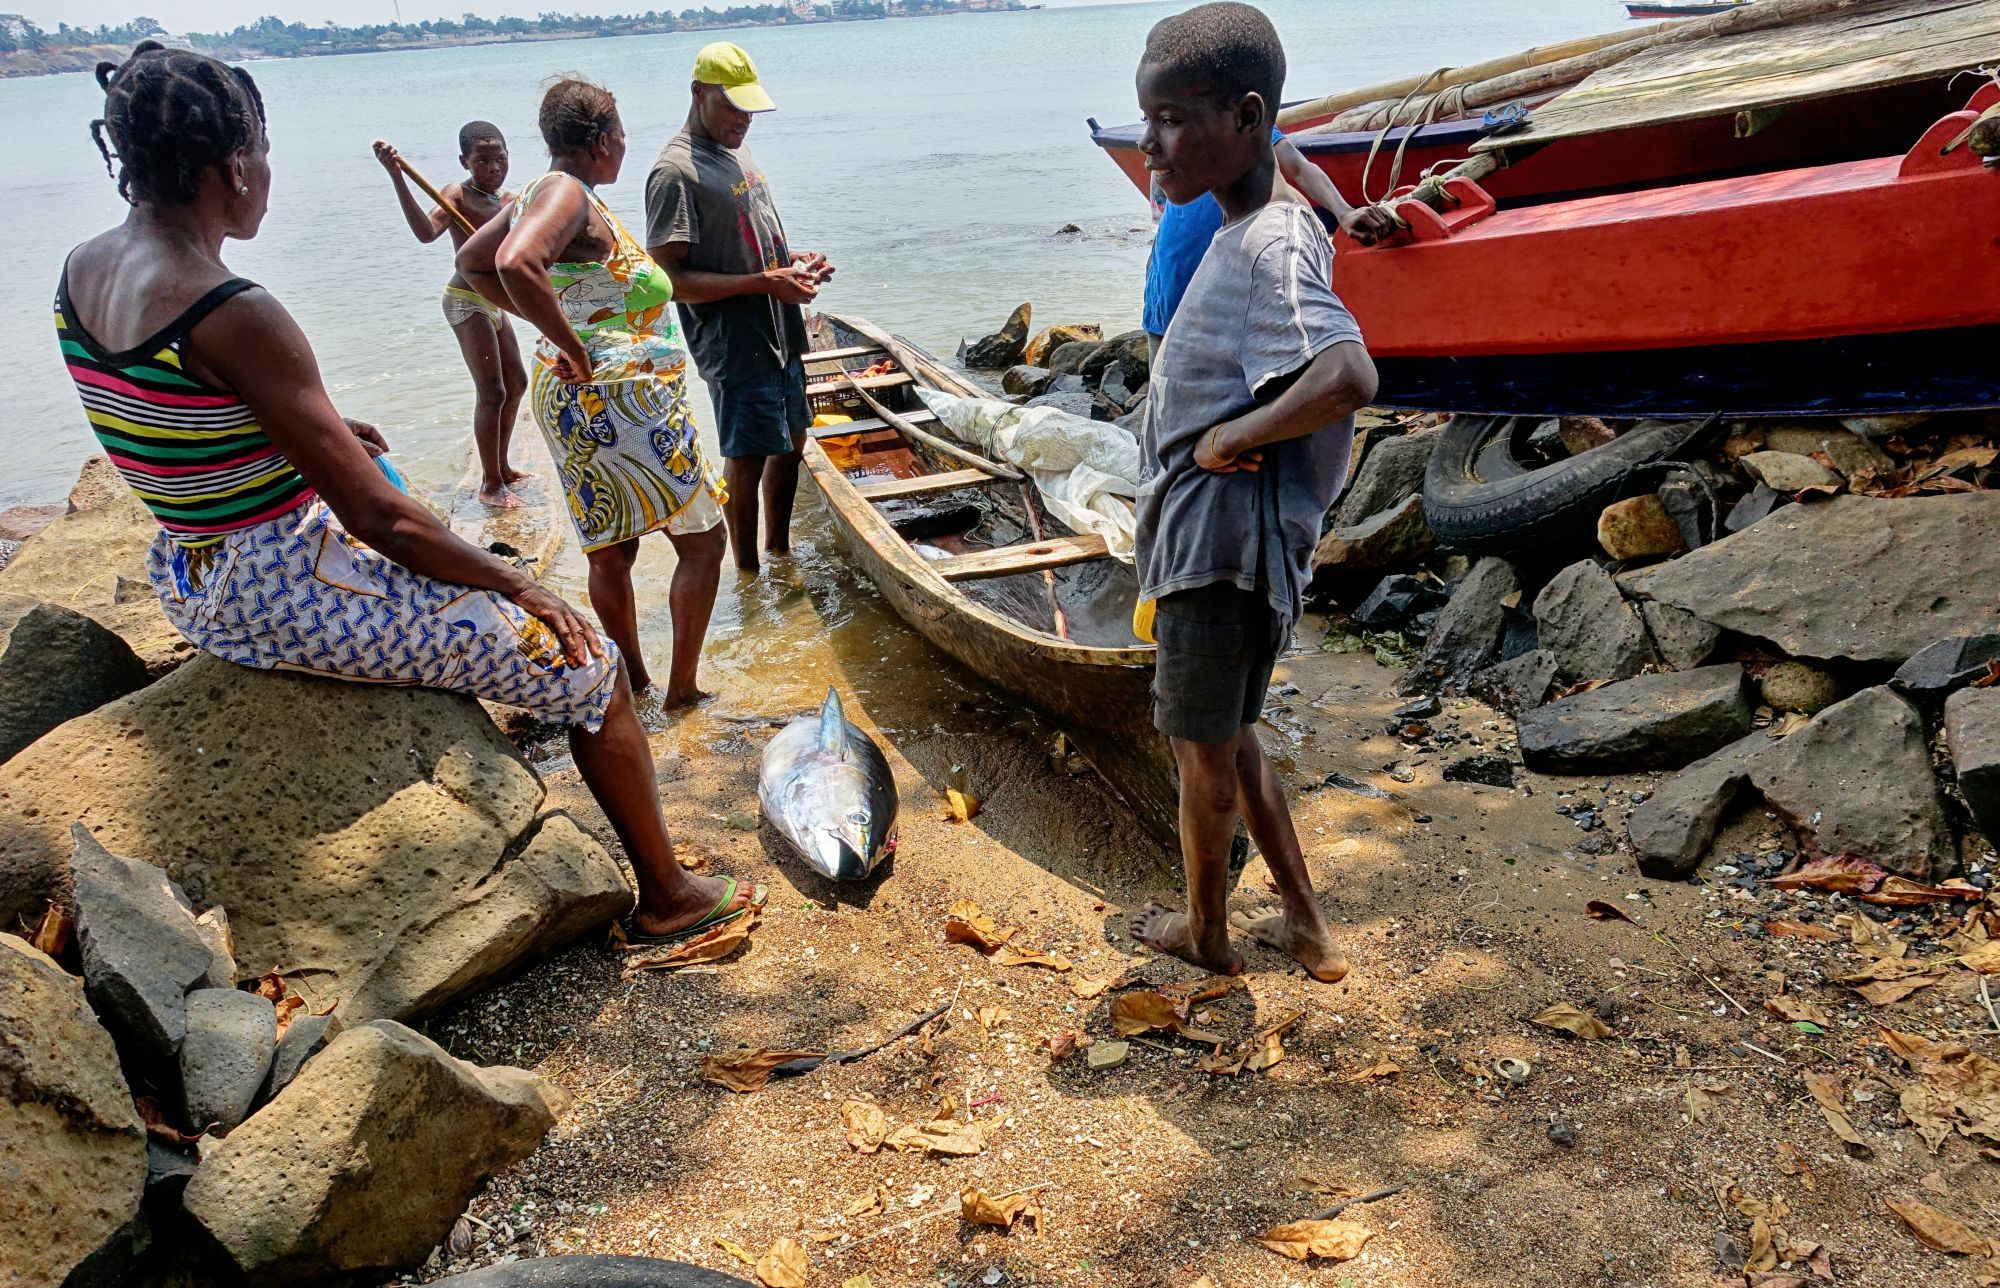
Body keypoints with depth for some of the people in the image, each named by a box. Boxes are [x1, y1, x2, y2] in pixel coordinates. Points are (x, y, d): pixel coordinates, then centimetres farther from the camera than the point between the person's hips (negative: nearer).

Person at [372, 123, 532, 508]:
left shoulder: (508, 199, 8)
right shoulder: (458, 195, -15)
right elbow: (427, 231, -34)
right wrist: (397, 177, -44)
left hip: (494, 302, 9)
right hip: (466, 301, -9)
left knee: (516, 383, 18)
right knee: (491, 392, -12)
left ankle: (501, 466, 32)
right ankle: (490, 485, -5)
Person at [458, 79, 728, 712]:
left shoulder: (540, 192, 11)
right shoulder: (568, 194, -17)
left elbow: (471, 262, 22)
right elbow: (517, 265, -36)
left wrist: (546, 323, 14)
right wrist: (573, 348, -26)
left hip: (577, 400, 10)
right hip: (619, 402, -10)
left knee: (610, 551, 17)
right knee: (701, 540, 4)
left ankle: (635, 683, 30)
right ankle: (682, 692, 9)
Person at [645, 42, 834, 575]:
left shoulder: (736, 152, 13)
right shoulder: (676, 171, -15)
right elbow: (672, 278, -21)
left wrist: (795, 262, 4)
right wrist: (762, 282, -25)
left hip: (780, 335, 9)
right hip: (735, 345, -9)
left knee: (790, 443, 18)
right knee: (746, 462, -1)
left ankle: (779, 550, 35)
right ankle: (749, 575, 14)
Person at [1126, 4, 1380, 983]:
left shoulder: (1268, 250, -23)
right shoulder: (1258, 226, 7)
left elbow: (1347, 376, -40)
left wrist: (1233, 437, -26)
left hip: (1220, 545, -10)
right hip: (1209, 538, 10)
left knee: (1204, 752, 11)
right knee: (1228, 738, 23)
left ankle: (1204, 932, 34)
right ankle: (1306, 926, 36)